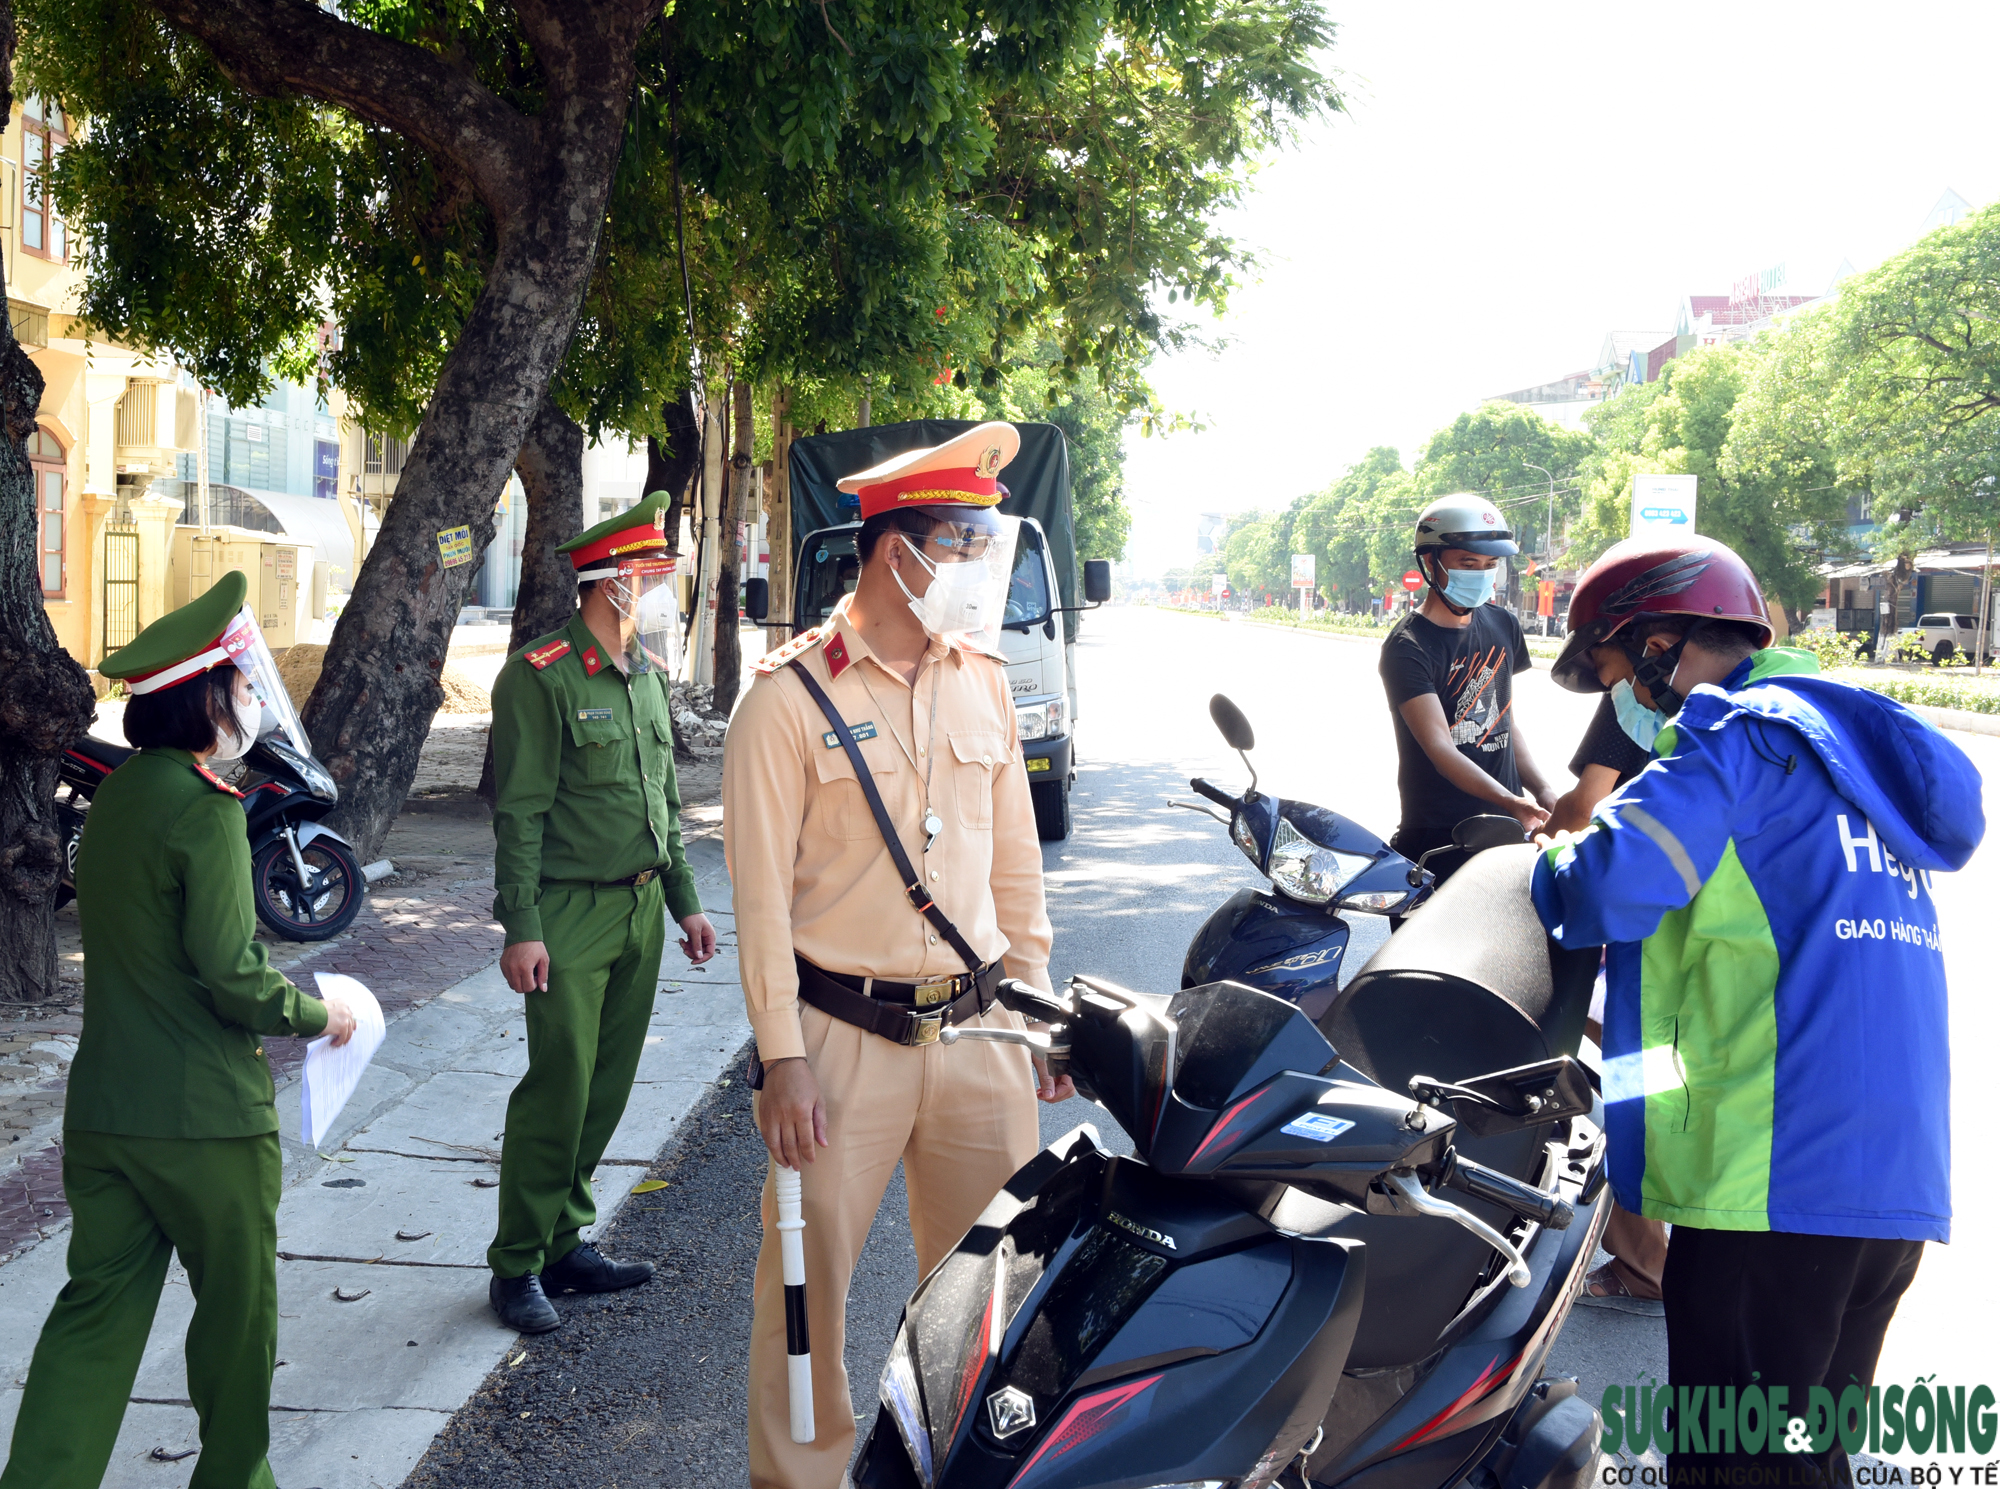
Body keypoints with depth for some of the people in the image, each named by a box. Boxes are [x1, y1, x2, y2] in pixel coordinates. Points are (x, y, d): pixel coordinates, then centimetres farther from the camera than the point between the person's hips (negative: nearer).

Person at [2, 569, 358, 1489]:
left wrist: (257, 1013, 17)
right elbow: (231, 974, -21)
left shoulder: (116, 794, 8)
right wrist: (317, 1015, -4)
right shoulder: (204, 809, -18)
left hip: (100, 1109, 7)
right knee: (238, 1303, 12)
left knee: (98, 1305, 10)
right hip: (204, 1113, -7)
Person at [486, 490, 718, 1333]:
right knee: (558, 1091, -6)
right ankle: (516, 1266, 5)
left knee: (608, 1089, 11)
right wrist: (521, 929, -17)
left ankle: (567, 1243, 22)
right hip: (571, 915, -7)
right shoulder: (542, 677, -11)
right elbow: (519, 812, -13)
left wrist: (685, 903, 17)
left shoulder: (648, 676, 13)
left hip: (642, 910, 8)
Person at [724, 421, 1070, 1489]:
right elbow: (762, 890, -9)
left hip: (979, 1031, 5)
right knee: (811, 1273, 5)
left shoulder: (981, 682, 9)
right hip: (846, 1036, -4)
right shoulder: (791, 697, -8)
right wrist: (783, 1059, -12)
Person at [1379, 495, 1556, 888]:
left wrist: (1540, 791, 7)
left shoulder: (1502, 626, 11)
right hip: (1439, 838, -6)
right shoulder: (1407, 648, -12)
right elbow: (1439, 746, -22)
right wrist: (1510, 802, -34)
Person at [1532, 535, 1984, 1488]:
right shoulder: (1861, 744, 21)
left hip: (1773, 1179, -9)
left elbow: (1610, 885, -20)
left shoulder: (1739, 733, -7)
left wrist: (1549, 863, 2)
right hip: (1900, 1184, 9)